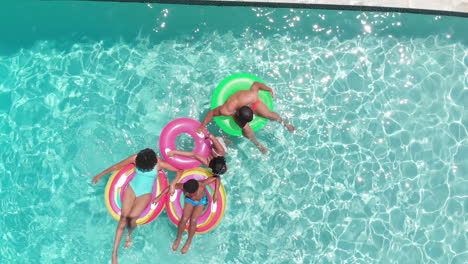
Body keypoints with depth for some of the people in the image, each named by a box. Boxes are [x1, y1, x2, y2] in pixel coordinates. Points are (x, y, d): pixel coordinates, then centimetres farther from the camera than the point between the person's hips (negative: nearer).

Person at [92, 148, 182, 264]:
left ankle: (129, 234, 22)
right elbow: (117, 166, -5)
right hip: (132, 188, 1)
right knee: (123, 219, -7)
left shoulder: (159, 164, -20)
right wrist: (100, 175, 1)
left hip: (145, 194, -1)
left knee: (131, 218, -16)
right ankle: (114, 253, 0)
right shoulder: (135, 158, -16)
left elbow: (179, 171, -12)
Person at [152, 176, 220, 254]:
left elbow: (217, 178, -37)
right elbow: (170, 187, -24)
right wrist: (158, 197, -23)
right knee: (184, 219, -18)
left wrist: (216, 193, -40)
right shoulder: (184, 186, -36)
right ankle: (178, 238, 11)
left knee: (193, 220, -20)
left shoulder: (201, 184, -42)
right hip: (189, 201, 1)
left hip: (201, 201, -1)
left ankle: (189, 241, 5)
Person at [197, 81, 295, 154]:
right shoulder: (226, 110, -43)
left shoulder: (252, 96, -41)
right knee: (246, 129, -23)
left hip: (253, 103, 1)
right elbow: (212, 113, -29)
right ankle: (257, 144, 7)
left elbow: (256, 83, -22)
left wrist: (269, 89, -6)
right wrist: (202, 126, -24)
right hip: (236, 113, -1)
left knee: (268, 114, -15)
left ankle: (284, 122, 17)